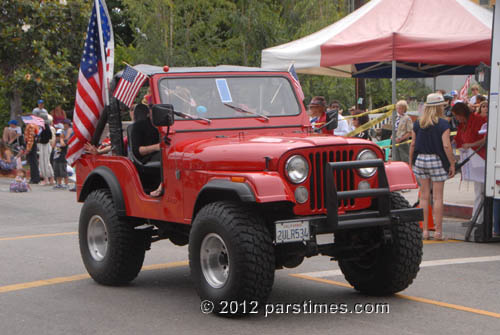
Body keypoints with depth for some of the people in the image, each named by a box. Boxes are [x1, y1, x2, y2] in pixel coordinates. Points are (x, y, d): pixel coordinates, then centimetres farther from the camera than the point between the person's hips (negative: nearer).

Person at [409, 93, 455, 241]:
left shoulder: (417, 123, 4)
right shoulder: (443, 124, -9)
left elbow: (413, 144, 5)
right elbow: (446, 146, -14)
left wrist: (411, 162, 13)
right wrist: (452, 164, -7)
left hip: (420, 160, 4)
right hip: (437, 161, -4)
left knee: (424, 196, 9)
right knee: (437, 197, 1)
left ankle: (425, 230, 10)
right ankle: (438, 231, 3)